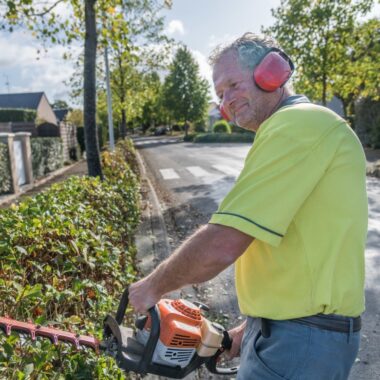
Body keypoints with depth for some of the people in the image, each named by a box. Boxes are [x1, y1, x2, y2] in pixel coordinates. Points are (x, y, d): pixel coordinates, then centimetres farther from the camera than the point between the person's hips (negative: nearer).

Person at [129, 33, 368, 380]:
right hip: (284, 327, 9)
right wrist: (250, 331, 16)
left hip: (301, 338, -9)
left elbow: (221, 246, -26)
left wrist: (152, 287, -9)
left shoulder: (298, 124, -19)